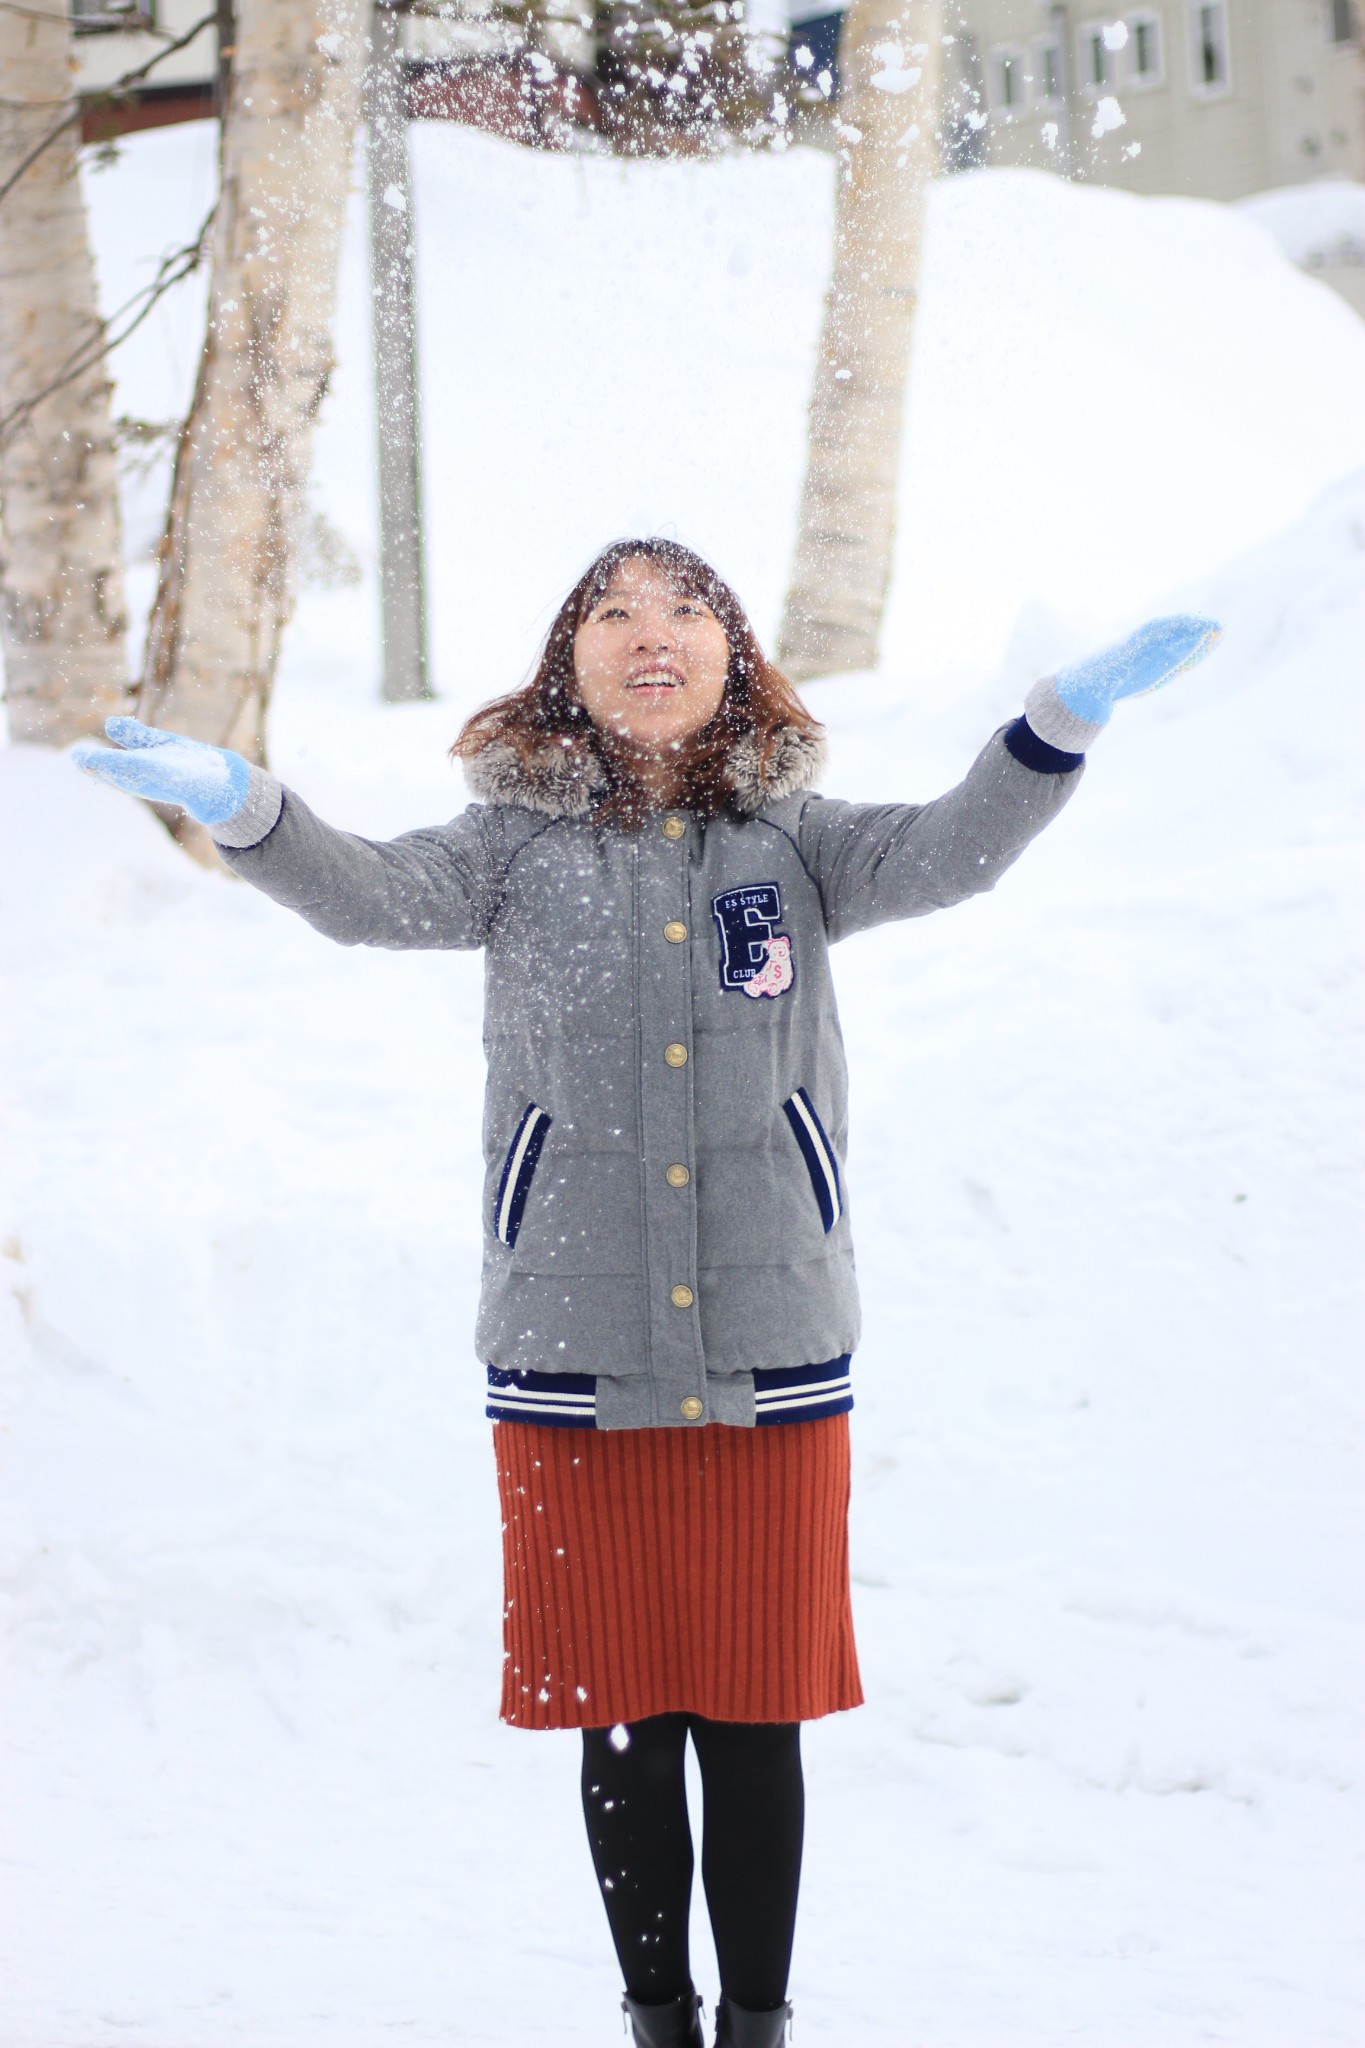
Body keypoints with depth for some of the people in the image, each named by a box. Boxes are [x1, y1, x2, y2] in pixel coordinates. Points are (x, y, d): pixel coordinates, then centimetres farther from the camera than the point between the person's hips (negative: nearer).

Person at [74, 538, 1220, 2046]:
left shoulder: (794, 842, 7)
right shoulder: (521, 845, 4)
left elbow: (948, 854, -7)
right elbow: (374, 896, -11)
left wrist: (1067, 717, -23)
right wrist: (243, 808, -31)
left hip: (772, 1357, 0)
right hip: (576, 1358, 0)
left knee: (755, 1719, 6)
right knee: (622, 1719, 8)